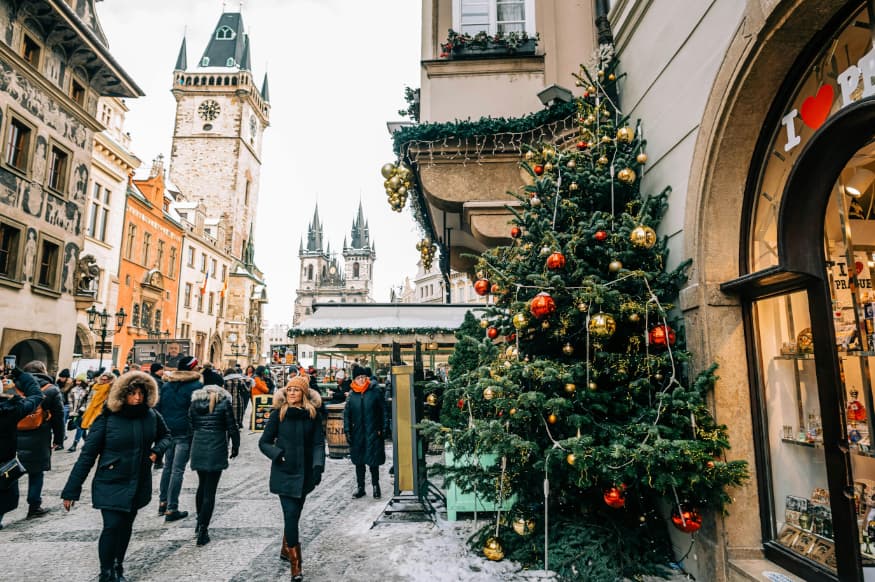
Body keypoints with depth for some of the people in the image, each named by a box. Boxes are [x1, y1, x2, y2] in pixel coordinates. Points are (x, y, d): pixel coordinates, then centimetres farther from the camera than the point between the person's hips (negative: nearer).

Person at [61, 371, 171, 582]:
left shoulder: (151, 416, -5)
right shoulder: (107, 419, -15)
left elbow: (166, 435, 14)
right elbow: (87, 454, -10)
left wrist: (157, 450, -7)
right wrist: (71, 490, -9)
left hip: (139, 484, 4)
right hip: (111, 484, -3)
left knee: (125, 526, 15)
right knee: (112, 526, -10)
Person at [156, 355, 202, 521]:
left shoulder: (166, 385, 7)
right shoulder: (196, 386, -11)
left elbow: (158, 407, 10)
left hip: (167, 431, 6)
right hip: (185, 433, -6)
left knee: (167, 467, 20)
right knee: (178, 470, -1)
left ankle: (162, 502, 28)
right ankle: (171, 509, 3)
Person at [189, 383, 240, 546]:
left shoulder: (195, 403, 7)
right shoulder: (224, 403, -4)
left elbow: (191, 426, 8)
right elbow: (232, 427, -3)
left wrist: (193, 445, 18)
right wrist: (235, 447, 9)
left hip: (198, 449, 5)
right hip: (216, 450, -4)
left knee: (202, 485, 23)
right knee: (210, 491, 0)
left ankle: (200, 522, 33)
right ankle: (203, 530, -1)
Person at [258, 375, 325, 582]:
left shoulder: (312, 415, -1)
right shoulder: (278, 414, -5)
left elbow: (319, 443, -2)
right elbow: (264, 442, 0)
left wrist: (318, 465, -15)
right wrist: (277, 454, -16)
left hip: (304, 473, 2)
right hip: (284, 473, -2)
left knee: (294, 514, 16)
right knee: (291, 515, -8)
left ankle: (286, 549, 41)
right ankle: (295, 564, 1)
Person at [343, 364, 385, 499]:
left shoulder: (376, 391, -4)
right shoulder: (351, 395, 2)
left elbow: (382, 411, -2)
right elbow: (347, 414, 7)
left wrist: (381, 428, -6)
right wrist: (347, 431, 1)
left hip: (373, 432, -3)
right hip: (357, 433, 3)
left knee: (374, 460, 4)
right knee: (359, 461, 12)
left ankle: (376, 486, 21)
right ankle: (360, 487, 25)